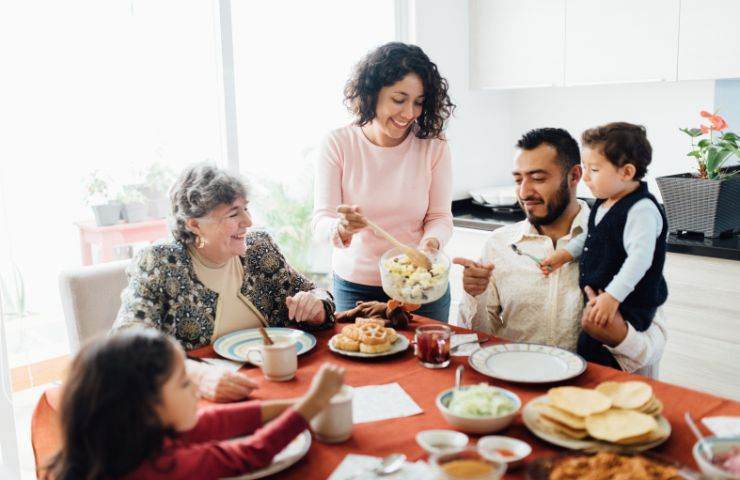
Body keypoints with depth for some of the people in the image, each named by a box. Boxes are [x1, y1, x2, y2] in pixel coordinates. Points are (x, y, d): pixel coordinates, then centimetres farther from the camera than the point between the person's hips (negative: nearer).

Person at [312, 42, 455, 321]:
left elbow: (440, 216, -5)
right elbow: (321, 221, -13)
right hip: (354, 286, 0)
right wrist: (340, 227, -35)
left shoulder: (433, 146, -8)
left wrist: (431, 242, -27)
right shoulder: (338, 144, -10)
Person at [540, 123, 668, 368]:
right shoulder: (604, 203, 9)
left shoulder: (642, 210, -20)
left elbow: (639, 258, -28)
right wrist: (565, 253, 14)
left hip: (629, 304, -9)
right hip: (600, 297, 9)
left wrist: (612, 296, -33)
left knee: (591, 350, -16)